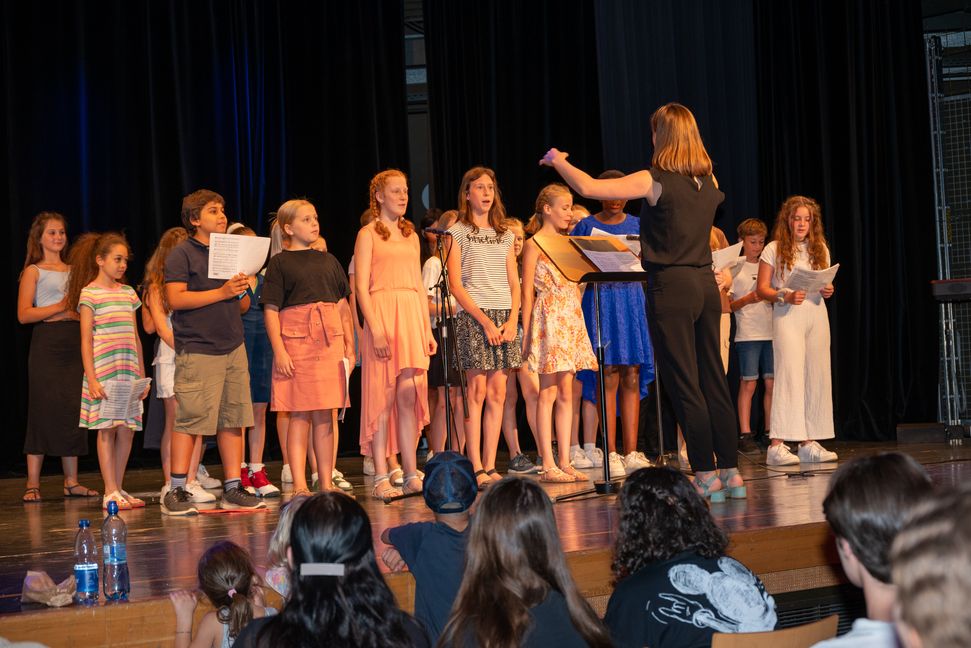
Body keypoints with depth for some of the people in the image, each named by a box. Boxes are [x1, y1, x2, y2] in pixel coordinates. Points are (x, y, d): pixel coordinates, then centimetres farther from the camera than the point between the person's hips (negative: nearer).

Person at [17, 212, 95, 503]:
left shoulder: (72, 270, 17)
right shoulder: (33, 271, 3)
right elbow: (23, 314, -7)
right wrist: (60, 307, -14)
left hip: (74, 343, 5)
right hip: (46, 344, -4)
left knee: (73, 411, 3)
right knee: (43, 410, -6)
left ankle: (71, 481, 7)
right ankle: (33, 483, -1)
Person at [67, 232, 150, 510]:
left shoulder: (128, 293, 15)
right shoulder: (89, 293, -2)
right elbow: (86, 340, -6)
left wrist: (142, 375, 14)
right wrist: (91, 379, -13)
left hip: (129, 373, 6)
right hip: (103, 373, -5)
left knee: (127, 430, 4)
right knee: (106, 429, -4)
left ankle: (118, 489, 13)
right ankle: (110, 493, -1)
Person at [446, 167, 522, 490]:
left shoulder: (505, 235, 18)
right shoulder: (457, 232, 4)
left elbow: (514, 283, 14)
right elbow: (455, 284, -4)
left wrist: (513, 318, -3)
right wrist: (485, 320, -13)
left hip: (505, 317, 5)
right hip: (474, 317, -4)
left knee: (497, 393, 1)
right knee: (477, 391, -7)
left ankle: (490, 466, 3)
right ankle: (476, 468, -7)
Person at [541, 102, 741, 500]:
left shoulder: (654, 182, -11)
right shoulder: (708, 181, 8)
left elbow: (588, 187, -15)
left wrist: (558, 162, 3)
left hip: (671, 288, -7)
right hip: (706, 284, 7)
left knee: (684, 385, -2)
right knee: (713, 380, 10)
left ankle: (706, 475, 0)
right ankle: (730, 470, 13)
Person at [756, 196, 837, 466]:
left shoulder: (820, 249, 16)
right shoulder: (773, 250, 2)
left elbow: (826, 283, 20)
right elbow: (762, 289, -2)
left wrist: (828, 291, -3)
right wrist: (785, 296, -18)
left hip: (817, 314, 5)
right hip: (787, 316, -5)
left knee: (817, 377, 3)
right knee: (789, 375, -14)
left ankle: (809, 443, 10)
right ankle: (777, 445, -16)